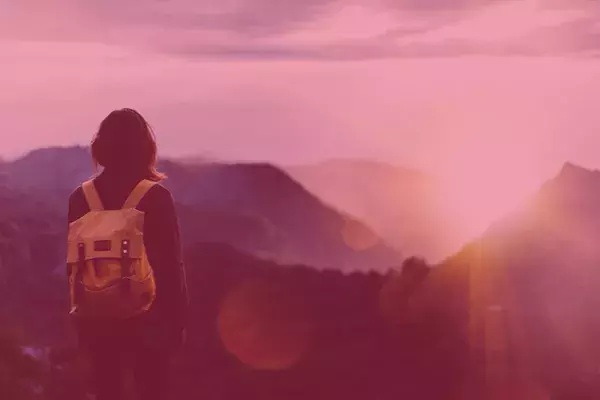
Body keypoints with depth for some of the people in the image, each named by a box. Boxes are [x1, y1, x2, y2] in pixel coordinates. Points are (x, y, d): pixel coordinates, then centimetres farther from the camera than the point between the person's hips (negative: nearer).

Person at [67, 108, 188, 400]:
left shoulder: (81, 198, -1)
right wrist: (177, 320, 1)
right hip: (148, 318, -3)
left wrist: (81, 321, 11)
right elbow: (172, 265, -8)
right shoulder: (156, 196, -9)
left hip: (98, 319, 3)